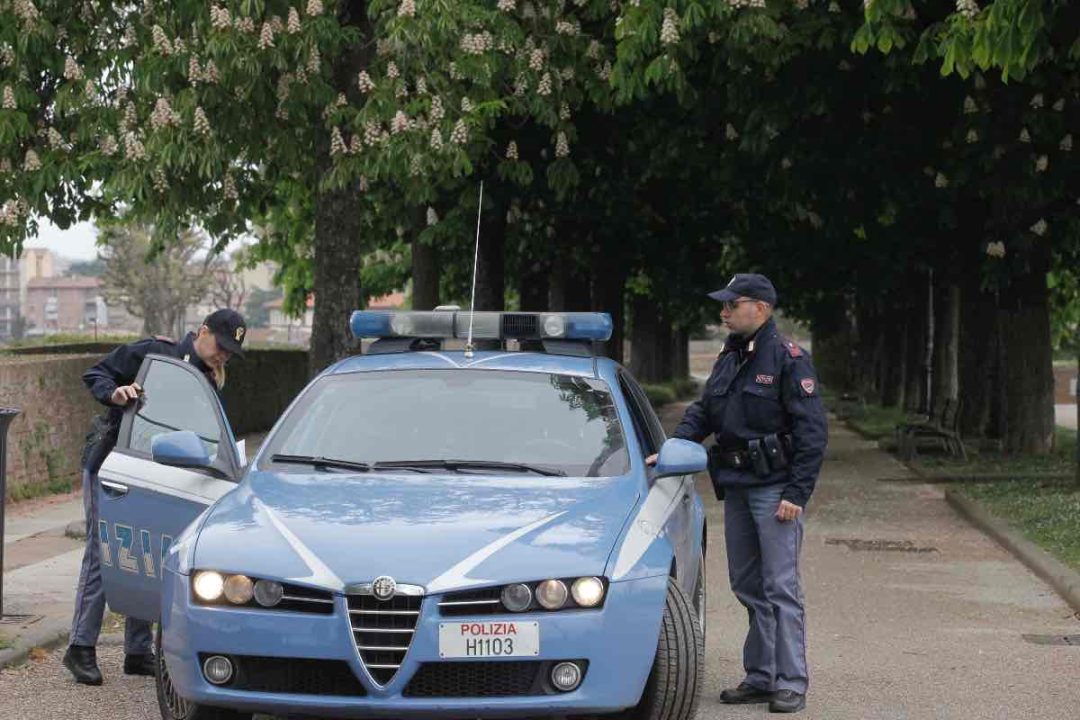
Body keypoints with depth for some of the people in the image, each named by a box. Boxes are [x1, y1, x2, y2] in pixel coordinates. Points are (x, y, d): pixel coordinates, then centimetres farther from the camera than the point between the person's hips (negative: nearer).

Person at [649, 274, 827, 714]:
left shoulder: (788, 358, -10)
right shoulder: (729, 359, 14)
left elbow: (812, 431, -13)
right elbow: (702, 412, 18)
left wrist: (797, 493, -18)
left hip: (775, 489, -8)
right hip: (736, 488, 8)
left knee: (780, 586, -8)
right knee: (747, 585, 10)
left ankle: (790, 684, -5)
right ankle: (760, 677, 17)